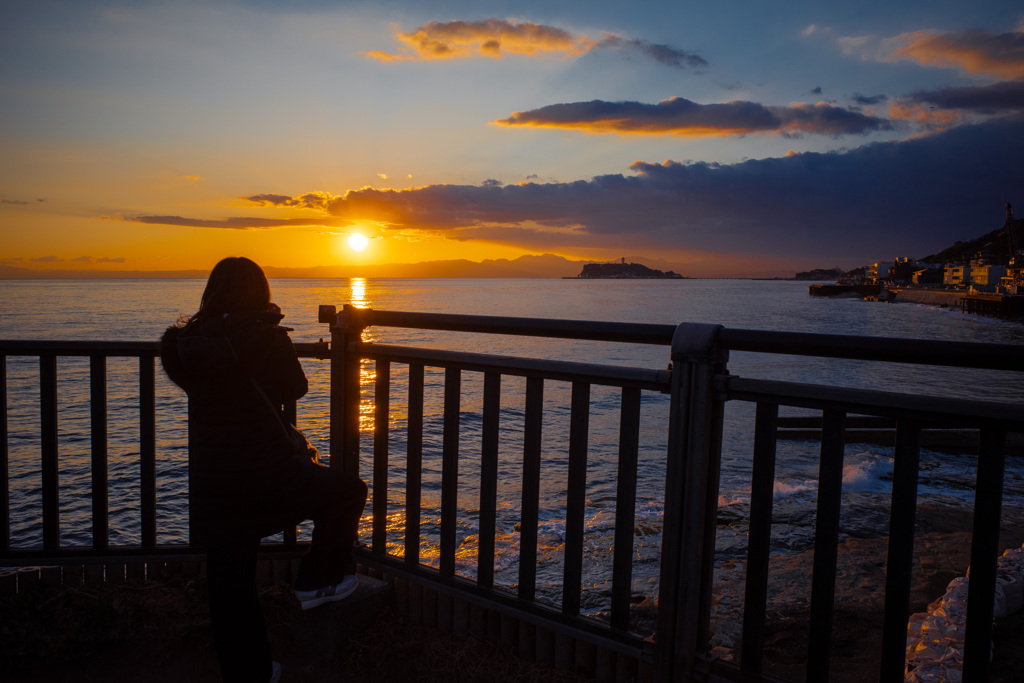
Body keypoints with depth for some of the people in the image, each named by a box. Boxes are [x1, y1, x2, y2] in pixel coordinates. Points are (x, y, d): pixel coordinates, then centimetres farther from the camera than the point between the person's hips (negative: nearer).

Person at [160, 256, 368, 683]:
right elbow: (294, 388, -2)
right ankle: (318, 581, 23)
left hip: (211, 487, 6)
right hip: (266, 476, -6)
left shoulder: (188, 341, 2)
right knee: (347, 491, 18)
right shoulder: (262, 337, -14)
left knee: (230, 590, 15)